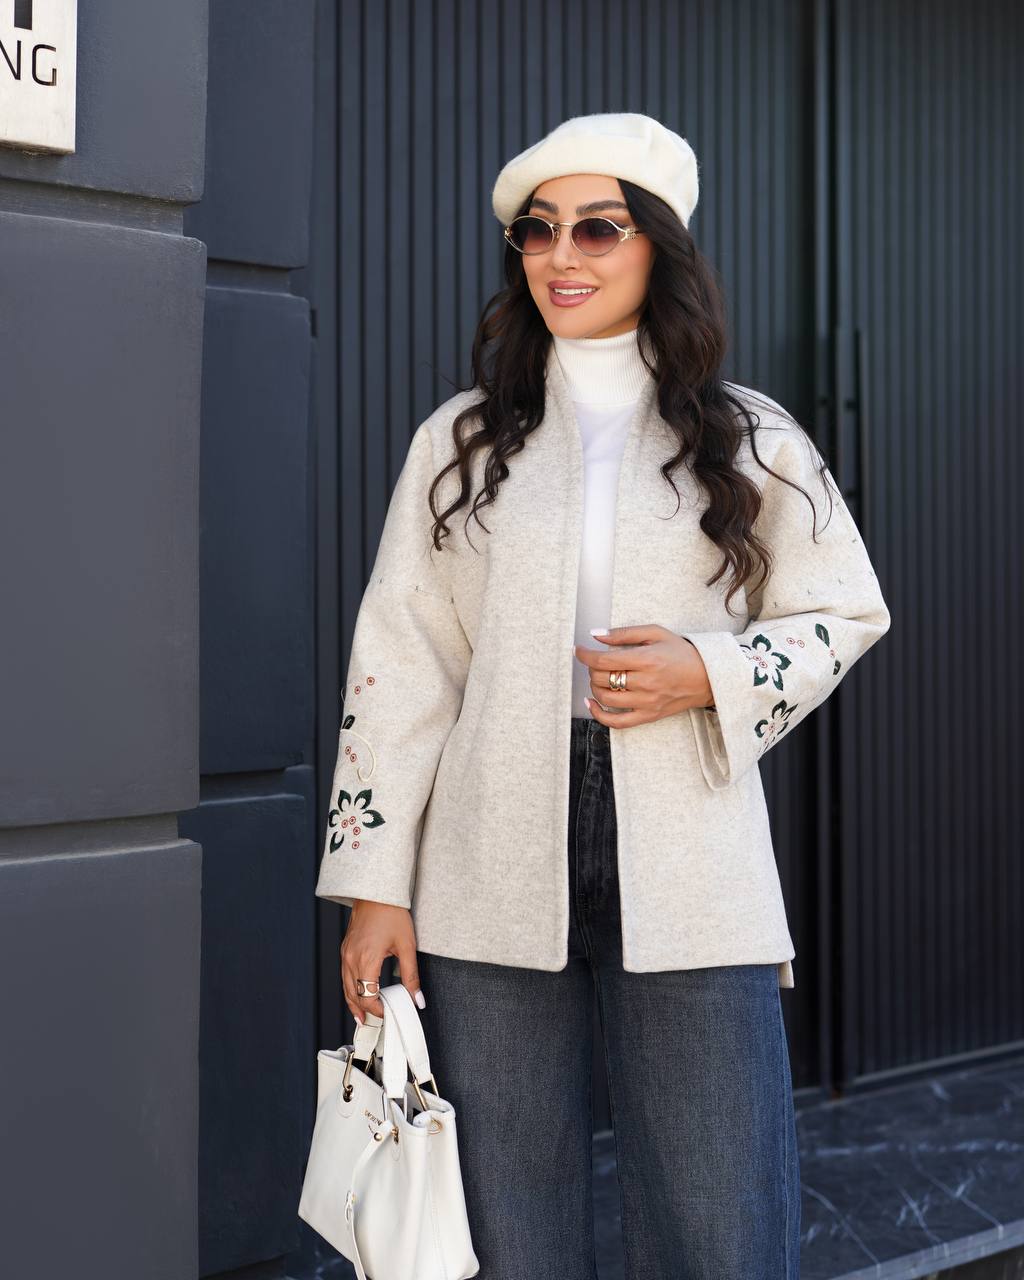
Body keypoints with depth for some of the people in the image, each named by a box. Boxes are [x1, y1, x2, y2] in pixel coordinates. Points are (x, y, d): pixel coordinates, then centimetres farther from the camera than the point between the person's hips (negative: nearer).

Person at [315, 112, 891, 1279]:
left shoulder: (751, 443, 6)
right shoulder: (459, 441, 8)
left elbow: (844, 613, 12)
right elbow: (400, 665, 6)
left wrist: (709, 673, -9)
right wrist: (375, 884, 0)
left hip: (687, 874, -1)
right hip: (491, 884, 1)